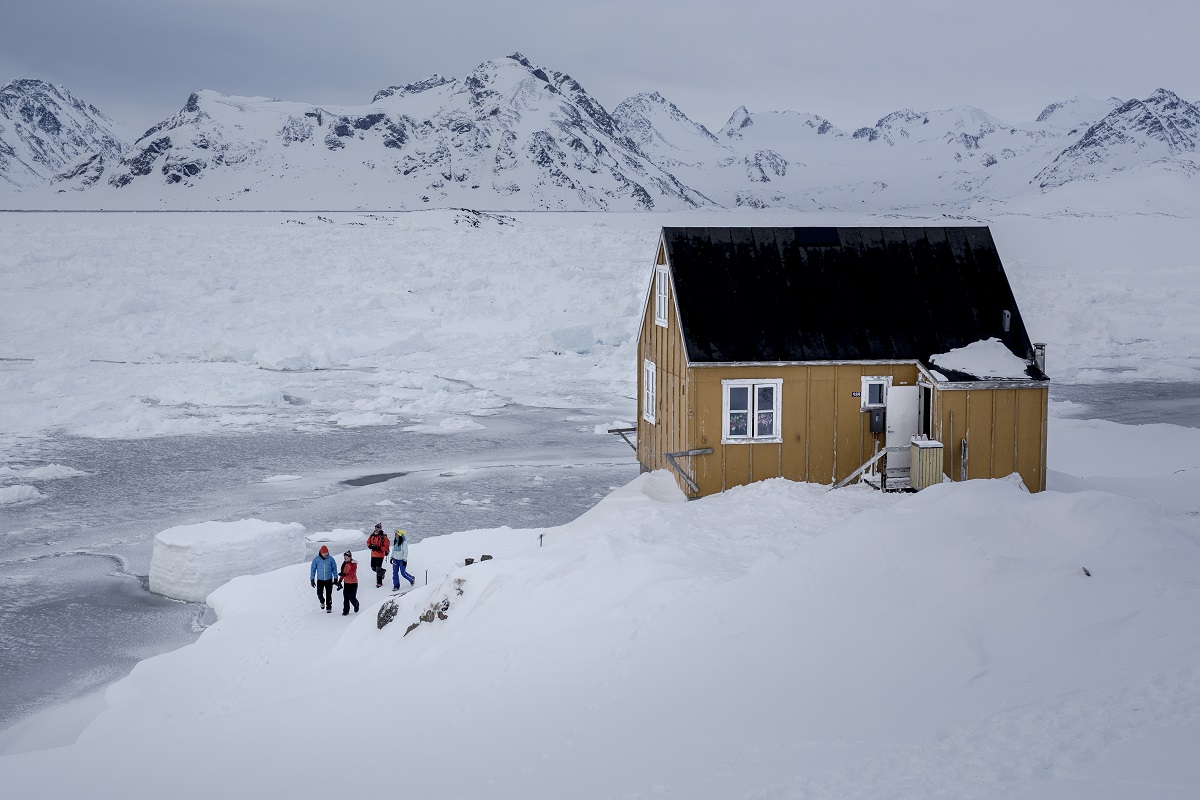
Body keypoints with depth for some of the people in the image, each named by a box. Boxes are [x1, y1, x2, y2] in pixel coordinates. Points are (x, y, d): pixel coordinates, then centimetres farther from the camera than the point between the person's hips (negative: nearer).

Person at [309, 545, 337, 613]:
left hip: (329, 580, 0)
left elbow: (334, 568, 4)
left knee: (328, 595, -3)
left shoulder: (331, 559, -6)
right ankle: (322, 602, 29)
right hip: (320, 580, 0)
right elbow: (313, 569, 0)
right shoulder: (316, 559, -7)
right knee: (319, 594, -4)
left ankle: (329, 608, 8)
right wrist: (312, 579, -1)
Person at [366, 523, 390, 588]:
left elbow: (386, 547, -15)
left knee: (378, 569, -8)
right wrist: (370, 546, -7)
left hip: (380, 554, -6)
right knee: (373, 568, 15)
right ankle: (382, 571, 43)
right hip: (373, 554, 6)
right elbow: (368, 542, 15)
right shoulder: (372, 535, 3)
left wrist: (379, 548, -26)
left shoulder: (383, 537, -14)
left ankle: (379, 582, 8)